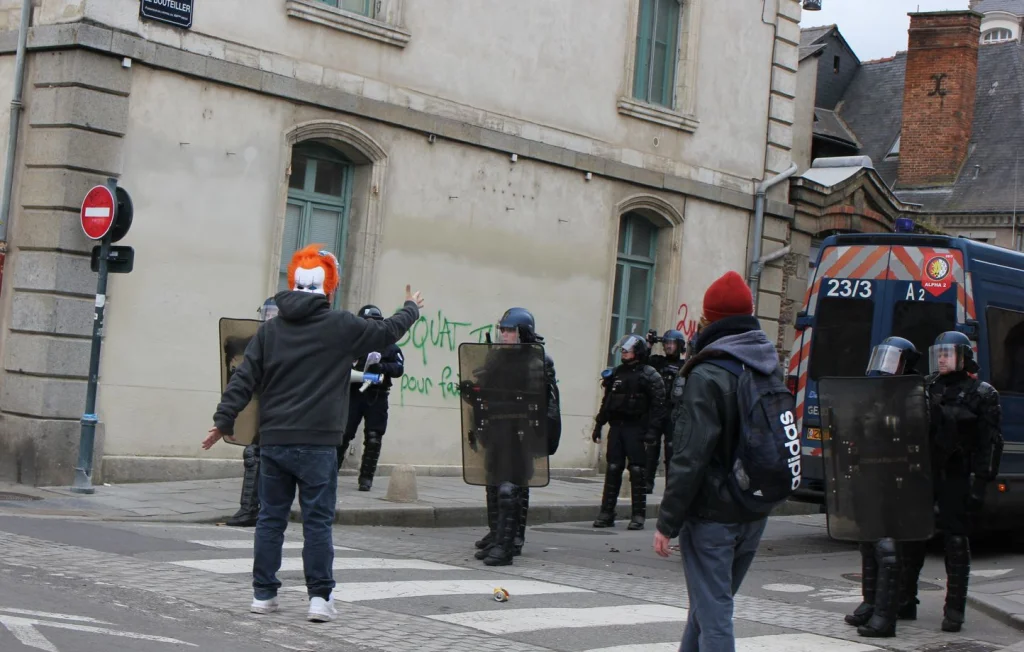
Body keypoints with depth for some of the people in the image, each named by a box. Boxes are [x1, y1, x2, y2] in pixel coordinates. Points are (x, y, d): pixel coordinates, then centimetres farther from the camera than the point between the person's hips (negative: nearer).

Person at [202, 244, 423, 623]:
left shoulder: (271, 329, 6)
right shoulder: (341, 327, -4)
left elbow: (244, 378, 4)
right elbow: (387, 332, 9)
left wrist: (225, 419, 8)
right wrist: (411, 310, 28)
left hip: (273, 442, 4)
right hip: (317, 443, -4)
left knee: (270, 518, 10)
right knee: (318, 521, 1)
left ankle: (263, 594, 15)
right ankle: (320, 596, 0)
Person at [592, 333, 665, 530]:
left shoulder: (649, 376, -4)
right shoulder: (617, 373, 15)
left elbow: (658, 405, -10)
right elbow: (607, 401, 19)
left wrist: (651, 431, -17)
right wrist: (598, 425, 14)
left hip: (636, 429, -6)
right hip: (616, 427, 6)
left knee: (637, 471, -3)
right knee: (612, 470, 5)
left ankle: (638, 516, 3)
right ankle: (607, 513, 9)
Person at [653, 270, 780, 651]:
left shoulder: (708, 376, -17)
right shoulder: (771, 367, 8)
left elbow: (690, 458, -18)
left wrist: (667, 523, -14)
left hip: (711, 515, -8)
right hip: (754, 516, 8)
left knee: (712, 612, -4)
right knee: (711, 602, 21)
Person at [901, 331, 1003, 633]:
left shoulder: (981, 394, -2)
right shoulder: (927, 388, 12)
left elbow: (990, 443, -7)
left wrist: (980, 484, -14)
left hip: (956, 478, -5)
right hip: (922, 473, 5)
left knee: (956, 541, 0)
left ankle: (954, 610, 4)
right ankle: (905, 601, 16)